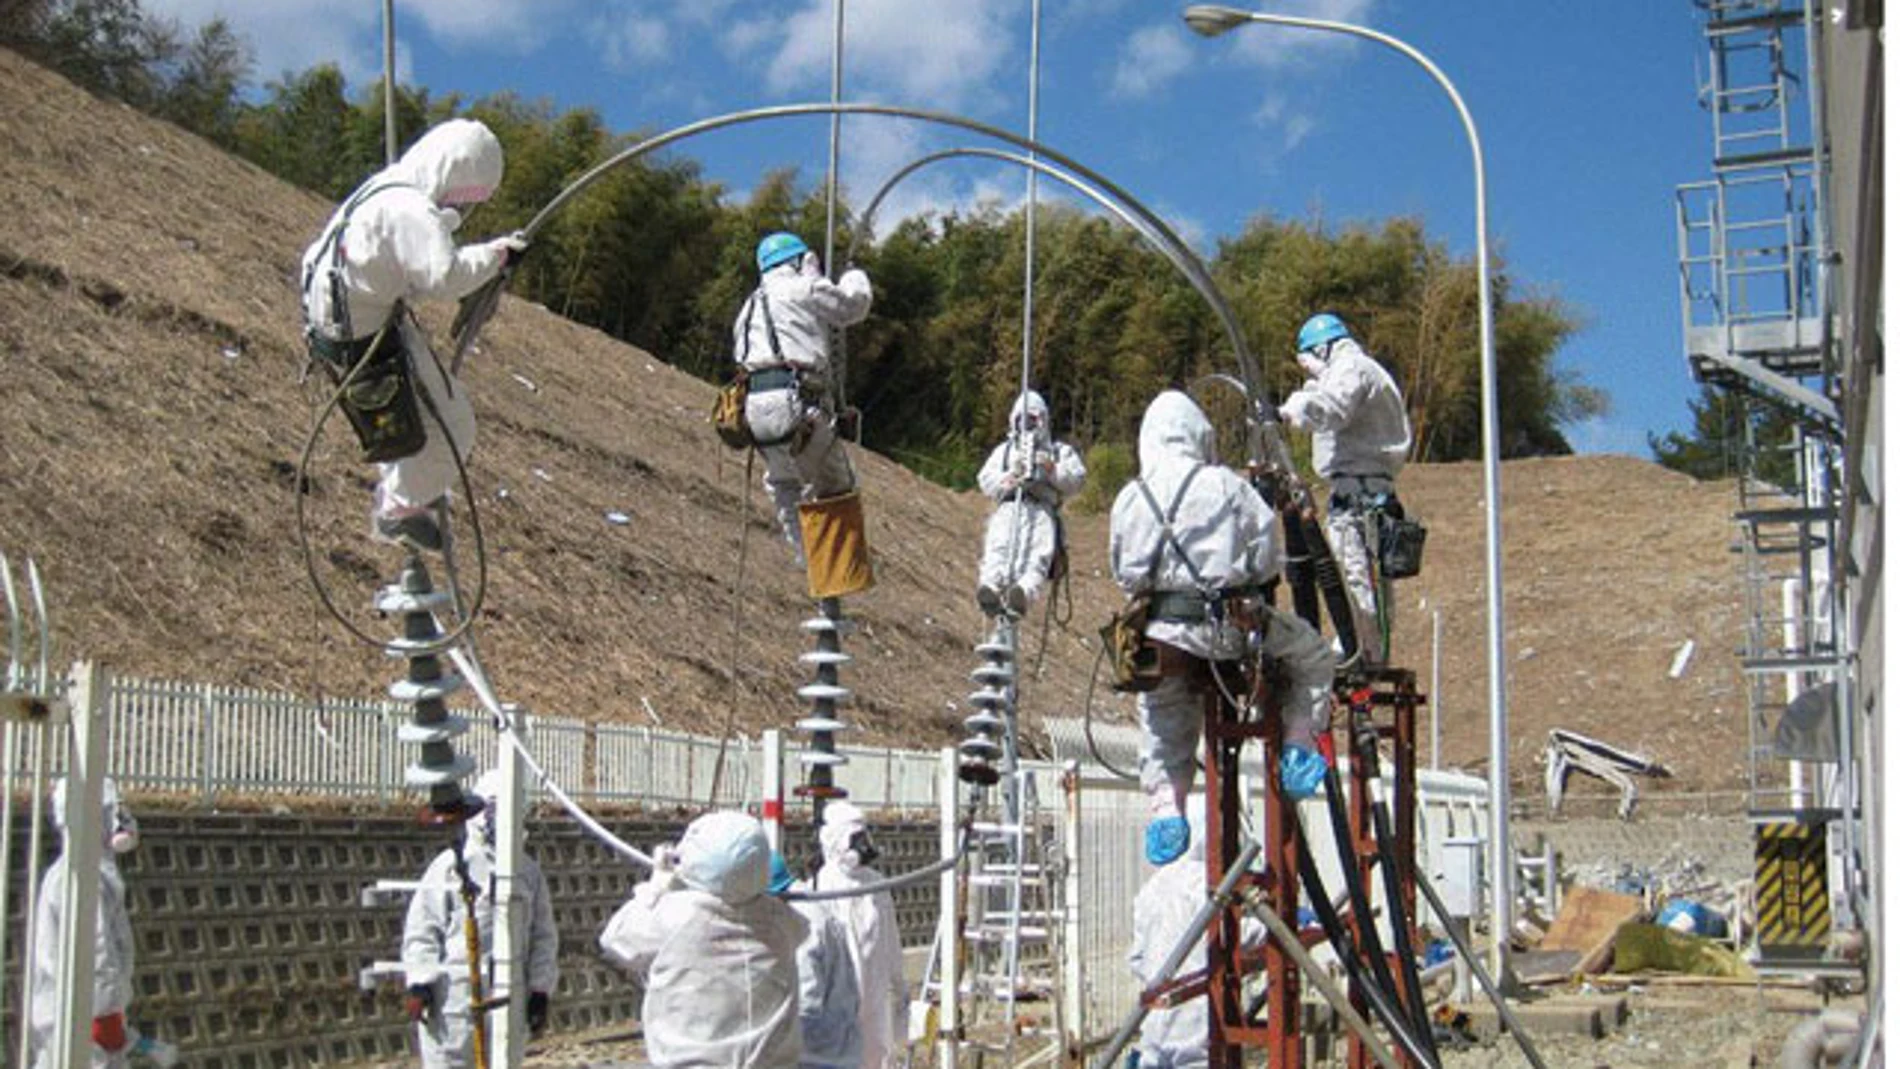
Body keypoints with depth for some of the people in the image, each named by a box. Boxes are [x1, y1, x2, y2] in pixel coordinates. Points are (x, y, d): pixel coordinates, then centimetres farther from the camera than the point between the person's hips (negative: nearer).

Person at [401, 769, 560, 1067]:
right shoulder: (450, 866, 0)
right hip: (453, 995, -3)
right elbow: (421, 929, 0)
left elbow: (544, 936, 12)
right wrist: (419, 984, -8)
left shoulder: (528, 871, 10)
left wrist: (540, 991, 5)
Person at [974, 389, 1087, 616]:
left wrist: (1051, 469, -5)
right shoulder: (1004, 450, 36)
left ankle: (1024, 591, -64)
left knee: (1039, 550, -36)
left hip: (1043, 508, -1)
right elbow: (986, 482, 20)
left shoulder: (1061, 451, 31)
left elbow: (1075, 480, 13)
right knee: (998, 546, -35)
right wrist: (1011, 476, -1)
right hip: (1008, 507, 1)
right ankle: (991, 587, -62)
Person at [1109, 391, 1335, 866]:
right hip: (1227, 625, -3)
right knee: (1312, 655, 19)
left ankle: (1164, 808, 13)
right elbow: (1268, 555, -3)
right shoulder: (1225, 485, -3)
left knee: (1161, 719, 24)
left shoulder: (1128, 499, 7)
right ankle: (1298, 747, 10)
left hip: (1160, 634, 4)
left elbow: (1123, 572, 11)